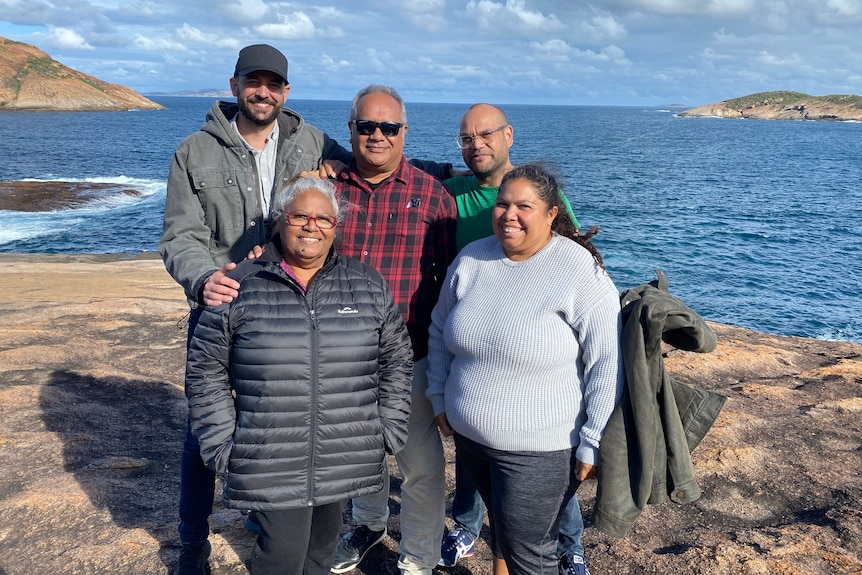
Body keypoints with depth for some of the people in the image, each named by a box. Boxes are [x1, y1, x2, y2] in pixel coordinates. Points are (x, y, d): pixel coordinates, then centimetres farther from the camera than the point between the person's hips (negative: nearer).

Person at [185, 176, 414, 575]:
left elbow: (396, 360, 10)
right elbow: (207, 371, 2)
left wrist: (390, 431, 5)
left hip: (344, 463, 3)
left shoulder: (368, 286, 4)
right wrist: (222, 444, -3)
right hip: (270, 466, -2)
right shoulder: (241, 287, -2)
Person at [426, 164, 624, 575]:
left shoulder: (581, 273, -16)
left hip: (539, 449, -5)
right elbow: (440, 328, 13)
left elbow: (607, 364, -15)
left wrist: (593, 444, -14)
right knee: (500, 526, 24)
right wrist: (439, 397, 12)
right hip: (469, 436, 5)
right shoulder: (470, 260, 0)